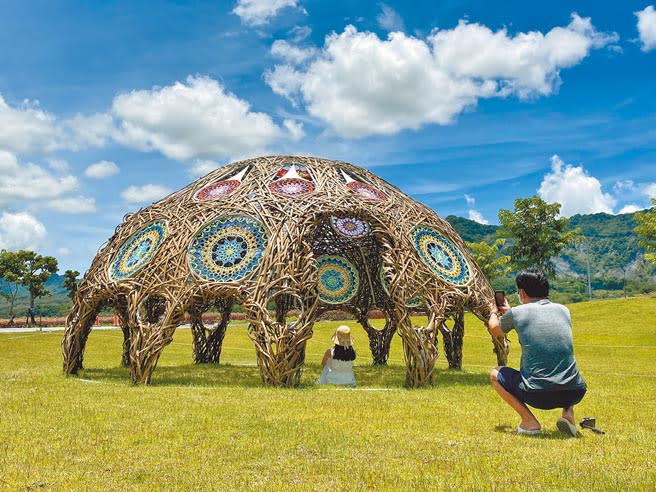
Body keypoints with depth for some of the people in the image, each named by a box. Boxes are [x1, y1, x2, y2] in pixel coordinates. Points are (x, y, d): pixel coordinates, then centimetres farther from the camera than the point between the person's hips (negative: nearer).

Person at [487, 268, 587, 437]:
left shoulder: (516, 313, -2)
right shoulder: (563, 310, 10)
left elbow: (494, 330, 21)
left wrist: (493, 312, 43)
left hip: (538, 396, -4)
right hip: (574, 393, 5)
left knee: (495, 374, 21)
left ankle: (529, 421, 4)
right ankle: (568, 413, 13)